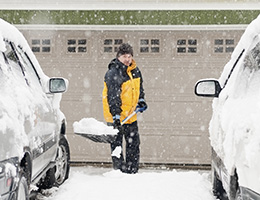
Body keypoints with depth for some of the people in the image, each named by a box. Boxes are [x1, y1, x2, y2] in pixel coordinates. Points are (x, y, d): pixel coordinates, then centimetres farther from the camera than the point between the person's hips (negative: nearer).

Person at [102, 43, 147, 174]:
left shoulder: (135, 70, 5)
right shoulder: (113, 74, -20)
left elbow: (139, 85, 24)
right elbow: (113, 96, -26)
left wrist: (141, 100, 12)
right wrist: (116, 115, -32)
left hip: (131, 114, 8)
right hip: (116, 115, -8)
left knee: (134, 142, 12)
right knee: (117, 144, -3)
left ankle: (132, 171, 23)